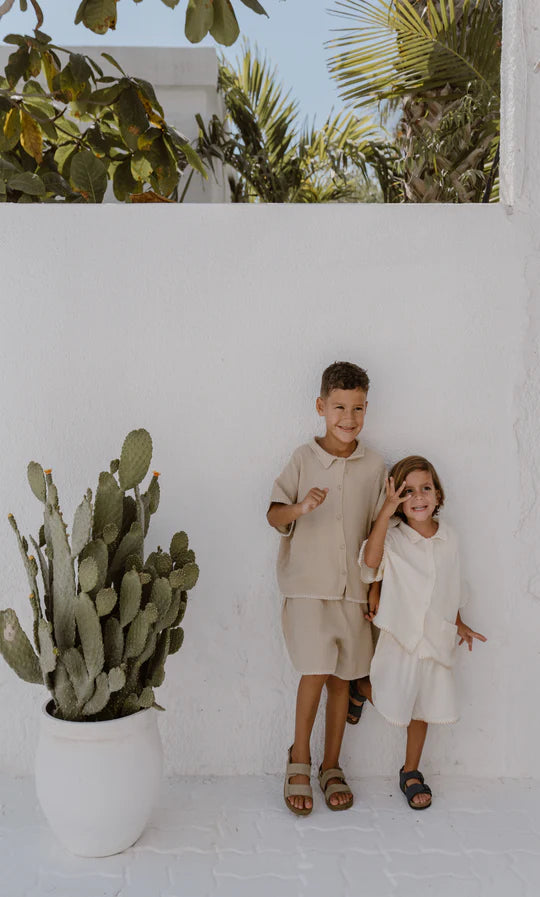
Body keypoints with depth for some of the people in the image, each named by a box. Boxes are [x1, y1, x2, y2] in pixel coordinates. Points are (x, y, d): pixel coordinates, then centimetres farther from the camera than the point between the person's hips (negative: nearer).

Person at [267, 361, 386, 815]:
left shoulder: (374, 466, 4)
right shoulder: (304, 458, -2)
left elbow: (377, 532, 8)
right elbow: (274, 514, -4)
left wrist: (375, 588, 5)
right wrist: (299, 508, -26)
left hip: (353, 586, 3)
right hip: (307, 582, -2)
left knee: (342, 675, 9)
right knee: (315, 670, -10)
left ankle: (331, 765, 25)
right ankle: (299, 757, 13)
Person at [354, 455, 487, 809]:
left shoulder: (448, 537, 4)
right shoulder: (393, 537, -11)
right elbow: (371, 560, -32)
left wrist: (459, 624, 21)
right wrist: (386, 512, -35)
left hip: (435, 639, 4)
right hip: (399, 636, -4)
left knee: (422, 708, 13)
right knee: (389, 701, -4)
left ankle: (411, 772, 31)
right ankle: (359, 685, 29)